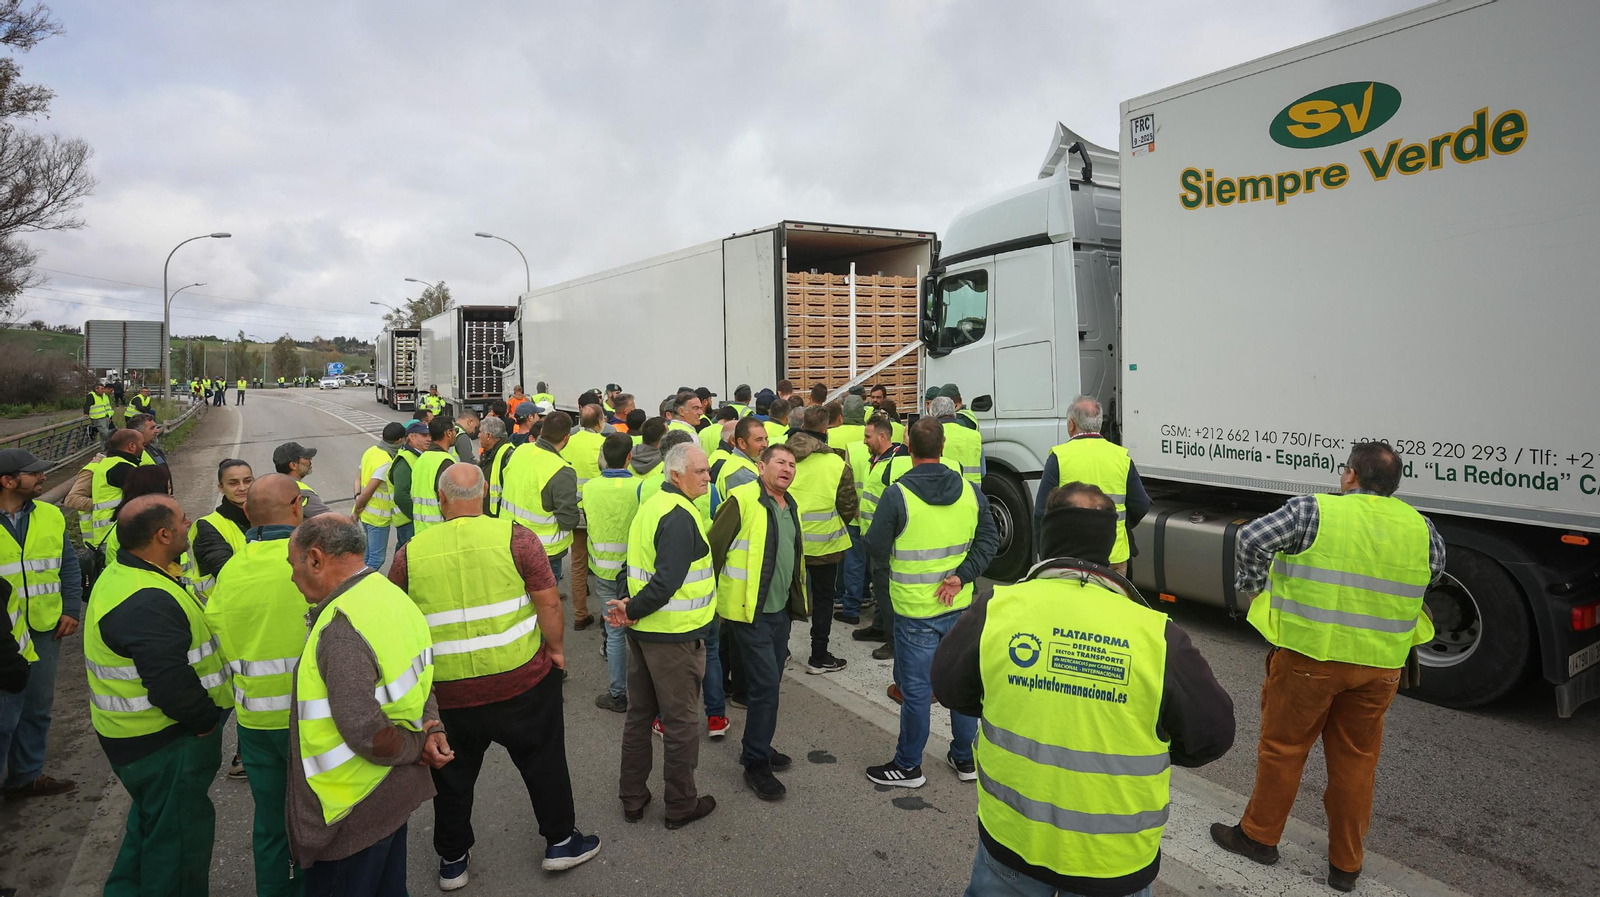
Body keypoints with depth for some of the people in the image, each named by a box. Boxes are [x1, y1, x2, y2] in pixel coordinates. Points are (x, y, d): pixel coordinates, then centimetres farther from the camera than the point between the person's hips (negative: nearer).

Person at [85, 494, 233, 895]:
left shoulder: (123, 575, 6)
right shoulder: (145, 603, -30)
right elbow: (173, 685, -34)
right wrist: (207, 719, -18)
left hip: (137, 734, 11)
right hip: (164, 742, -11)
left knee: (150, 819, 29)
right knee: (179, 836, 6)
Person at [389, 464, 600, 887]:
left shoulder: (410, 553, -6)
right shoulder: (515, 538, -13)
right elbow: (549, 602, -13)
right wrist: (555, 648, 3)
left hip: (452, 690, 2)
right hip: (522, 679, -2)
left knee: (454, 773, 22)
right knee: (543, 759, 18)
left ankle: (452, 860, 38)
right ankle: (560, 841, 32)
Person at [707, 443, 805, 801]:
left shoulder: (789, 506, 12)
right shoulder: (742, 500, -15)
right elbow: (713, 548, -14)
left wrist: (797, 599, 23)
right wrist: (709, 598, -10)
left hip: (779, 610, 8)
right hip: (748, 611, -8)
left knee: (769, 683, 16)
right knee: (765, 684, -6)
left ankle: (757, 747, 34)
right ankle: (755, 764, 8)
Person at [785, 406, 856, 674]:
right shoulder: (837, 464, -15)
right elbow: (849, 507, -9)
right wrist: (841, 522, 13)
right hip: (824, 543, -3)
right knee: (823, 598, 12)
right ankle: (819, 657, 18)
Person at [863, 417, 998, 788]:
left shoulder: (897, 495, -18)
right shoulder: (970, 491, -2)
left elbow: (876, 550, -11)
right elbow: (989, 540, -2)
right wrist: (960, 576, -8)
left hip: (914, 610, -5)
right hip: (959, 606, 5)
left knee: (915, 688, 8)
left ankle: (908, 766, 23)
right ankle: (965, 758, 33)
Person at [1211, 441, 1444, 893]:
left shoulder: (1314, 510, -11)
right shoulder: (1419, 527, 4)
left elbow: (1253, 537, -18)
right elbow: (1435, 569, 22)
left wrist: (1251, 586, -1)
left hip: (1308, 654, -4)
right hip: (1380, 665, 4)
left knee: (1282, 746, 11)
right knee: (1356, 759, 15)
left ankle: (1259, 835, 26)